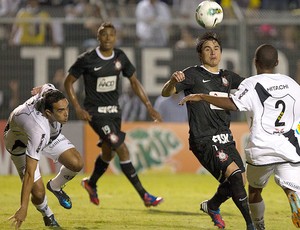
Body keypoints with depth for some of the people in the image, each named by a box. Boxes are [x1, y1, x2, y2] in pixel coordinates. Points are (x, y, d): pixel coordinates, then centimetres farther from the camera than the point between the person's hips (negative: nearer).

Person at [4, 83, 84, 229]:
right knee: (38, 193, -17)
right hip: (20, 141, -6)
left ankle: (55, 186, 14)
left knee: (76, 164, -17)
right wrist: (23, 208, -45)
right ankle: (47, 216, 19)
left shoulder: (51, 93, -31)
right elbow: (29, 173, -45)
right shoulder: (39, 130, -46)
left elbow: (46, 87, -2)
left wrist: (40, 89, 23)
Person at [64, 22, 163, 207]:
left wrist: (149, 106, 4)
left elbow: (134, 81, 10)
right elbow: (69, 82, -3)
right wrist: (78, 109, -11)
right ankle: (144, 195, -13)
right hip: (96, 112, -6)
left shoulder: (120, 57, 1)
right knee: (122, 149, -15)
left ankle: (91, 184, 45)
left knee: (108, 153, 16)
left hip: (114, 111, 6)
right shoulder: (87, 60, -13)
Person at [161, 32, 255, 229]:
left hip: (225, 138, 7)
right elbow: (166, 93, -15)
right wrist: (173, 81, -37)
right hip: (204, 141, -7)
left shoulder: (227, 77, 14)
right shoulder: (193, 74, -5)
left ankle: (212, 206, 37)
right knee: (234, 172, -22)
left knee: (240, 180, 9)